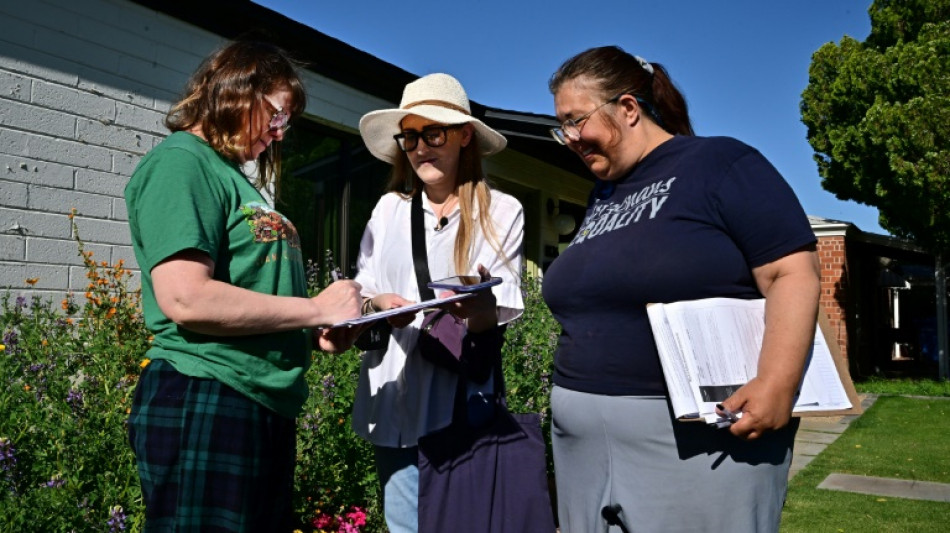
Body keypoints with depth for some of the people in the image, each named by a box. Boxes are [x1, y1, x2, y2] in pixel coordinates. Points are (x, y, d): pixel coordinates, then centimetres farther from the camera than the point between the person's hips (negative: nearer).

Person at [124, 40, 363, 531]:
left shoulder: (235, 177, 18)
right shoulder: (180, 161, -9)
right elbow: (186, 299, -22)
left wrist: (316, 330, 5)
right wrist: (316, 309, -14)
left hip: (266, 406, 9)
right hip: (204, 402, -9)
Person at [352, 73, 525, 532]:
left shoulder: (501, 211, -2)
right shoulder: (389, 208, 8)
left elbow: (500, 316, -5)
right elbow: (361, 290, 8)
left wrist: (480, 310, -27)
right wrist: (380, 304, -14)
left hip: (460, 399, -3)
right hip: (392, 395, 3)